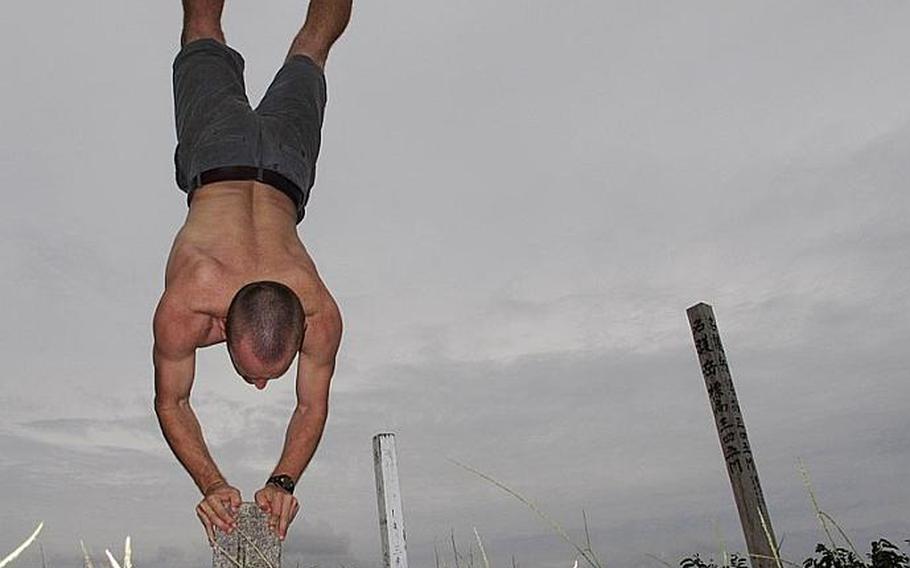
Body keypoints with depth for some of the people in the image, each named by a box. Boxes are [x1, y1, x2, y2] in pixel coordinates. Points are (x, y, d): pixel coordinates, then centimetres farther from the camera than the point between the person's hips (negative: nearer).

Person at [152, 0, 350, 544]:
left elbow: (313, 405, -24)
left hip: (285, 164, 0)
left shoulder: (320, 311, -39)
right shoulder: (183, 307, -40)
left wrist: (284, 482, -37)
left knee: (309, 52, 29)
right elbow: (171, 403, -25)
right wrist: (210, 484, -36)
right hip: (218, 155, 0)